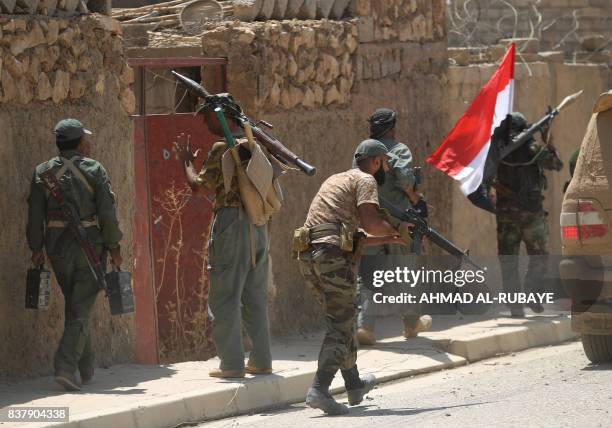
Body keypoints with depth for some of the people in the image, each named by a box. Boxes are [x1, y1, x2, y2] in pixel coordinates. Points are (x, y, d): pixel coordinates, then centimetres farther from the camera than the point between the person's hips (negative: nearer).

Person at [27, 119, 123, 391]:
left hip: (57, 248, 3)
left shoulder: (43, 172, 3)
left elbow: (35, 213, -1)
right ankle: (66, 367, -18)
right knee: (81, 309, -2)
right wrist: (114, 248, -2)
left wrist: (36, 248, 5)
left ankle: (86, 369, 24)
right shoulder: (94, 170, -5)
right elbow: (107, 211, -9)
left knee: (74, 306, 18)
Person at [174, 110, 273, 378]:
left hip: (231, 221, -7)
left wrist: (186, 161, 6)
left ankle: (232, 364, -4)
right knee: (255, 297, 12)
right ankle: (261, 361, 13)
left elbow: (198, 187, -9)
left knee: (225, 297, -2)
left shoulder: (222, 148, -12)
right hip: (258, 225, 7)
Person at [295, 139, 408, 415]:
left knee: (342, 318, 21)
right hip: (334, 257, -9)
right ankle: (319, 390, -20)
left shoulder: (337, 180, 29)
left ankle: (354, 384, 32)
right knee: (340, 324, -7)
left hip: (308, 256, 9)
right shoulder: (365, 180, 2)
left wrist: (385, 239, 29)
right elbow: (370, 223, -13)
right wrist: (395, 231, 6)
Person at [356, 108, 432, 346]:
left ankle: (365, 325, -16)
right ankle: (412, 323, 28)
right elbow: (404, 176, -22)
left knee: (367, 275, 1)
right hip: (397, 218, -3)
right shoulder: (399, 150, -6)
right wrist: (414, 197, -5)